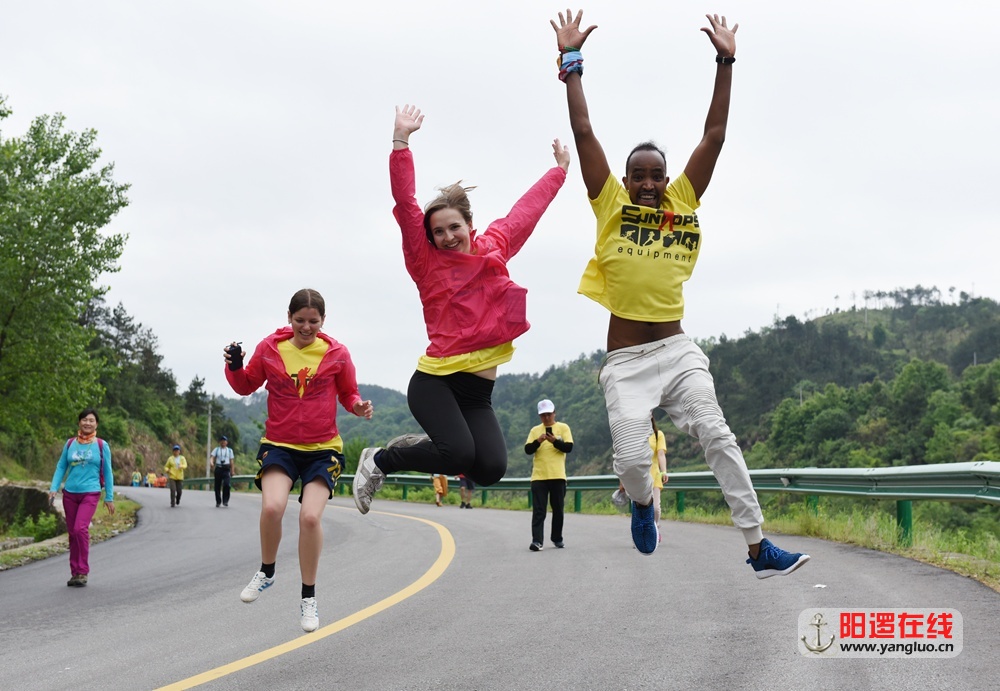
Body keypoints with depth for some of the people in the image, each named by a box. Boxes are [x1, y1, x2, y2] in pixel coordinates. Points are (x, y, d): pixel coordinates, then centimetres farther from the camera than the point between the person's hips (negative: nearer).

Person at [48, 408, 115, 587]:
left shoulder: (101, 445, 1)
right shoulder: (70, 443, 7)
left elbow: (107, 472, 4)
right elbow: (61, 467, 10)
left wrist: (109, 497, 4)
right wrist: (54, 488, -3)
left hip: (90, 493, -3)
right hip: (69, 493, 4)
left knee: (80, 528, -19)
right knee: (72, 532, 7)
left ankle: (83, 572, -10)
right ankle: (75, 572, 18)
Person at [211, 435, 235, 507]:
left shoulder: (229, 450, 12)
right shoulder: (216, 449, 10)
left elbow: (231, 461, 13)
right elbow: (212, 458, -2)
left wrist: (232, 471, 9)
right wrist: (212, 464, -23)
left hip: (226, 469, -1)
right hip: (218, 468, 1)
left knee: (226, 484, -19)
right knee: (217, 486, 4)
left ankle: (225, 501, -11)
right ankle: (218, 502, 16)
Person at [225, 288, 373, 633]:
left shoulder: (337, 354, -2)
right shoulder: (269, 348, 0)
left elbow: (348, 394, 9)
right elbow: (246, 386, 13)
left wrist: (359, 407, -13)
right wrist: (234, 367, -7)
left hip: (323, 448, -1)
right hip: (279, 445, 1)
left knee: (310, 516, -15)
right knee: (272, 506, -23)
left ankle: (308, 598, 5)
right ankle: (266, 572, 7)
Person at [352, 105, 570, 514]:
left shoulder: (494, 248, 12)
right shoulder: (426, 262, 1)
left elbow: (527, 210, 25)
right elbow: (405, 203, -8)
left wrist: (559, 170, 36)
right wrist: (401, 140, -15)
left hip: (479, 391, 5)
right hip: (435, 381, -5)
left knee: (490, 469, -17)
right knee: (458, 454, -27)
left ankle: (426, 449, 16)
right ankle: (379, 461, 1)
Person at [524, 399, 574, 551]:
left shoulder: (563, 428, 5)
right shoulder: (535, 430, 10)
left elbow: (569, 447, -5)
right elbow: (527, 450, 1)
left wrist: (555, 441, -20)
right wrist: (538, 441, -17)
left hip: (558, 476, 0)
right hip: (538, 476, 0)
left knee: (558, 509, 8)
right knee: (538, 511, -7)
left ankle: (557, 538, 23)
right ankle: (536, 541, -13)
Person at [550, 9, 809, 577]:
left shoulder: (683, 205, 8)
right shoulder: (611, 206, 3)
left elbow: (714, 136, 7)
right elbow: (584, 131, 1)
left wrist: (726, 63, 5)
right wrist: (572, 60, 1)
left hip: (677, 349, 2)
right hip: (627, 360, -2)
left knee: (717, 435, -11)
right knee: (631, 458, -12)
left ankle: (759, 546, -7)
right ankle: (644, 502, 25)